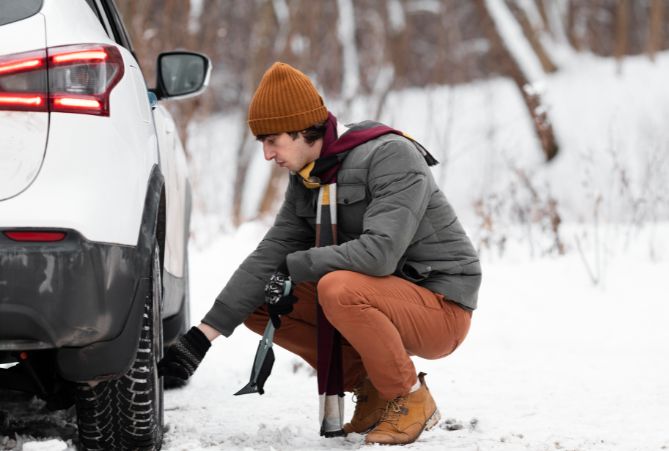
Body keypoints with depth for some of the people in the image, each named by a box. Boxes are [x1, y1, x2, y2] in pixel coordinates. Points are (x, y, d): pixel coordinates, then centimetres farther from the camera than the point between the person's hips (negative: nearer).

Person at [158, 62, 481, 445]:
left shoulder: (392, 157, -19)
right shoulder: (307, 180, 6)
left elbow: (379, 252, -32)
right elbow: (269, 257, 0)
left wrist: (294, 268, -19)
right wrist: (202, 337, -8)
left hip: (443, 307, -8)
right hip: (386, 304, 8)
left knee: (339, 288, -35)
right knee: (257, 304, 0)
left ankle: (411, 399, -13)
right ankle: (371, 388, 6)